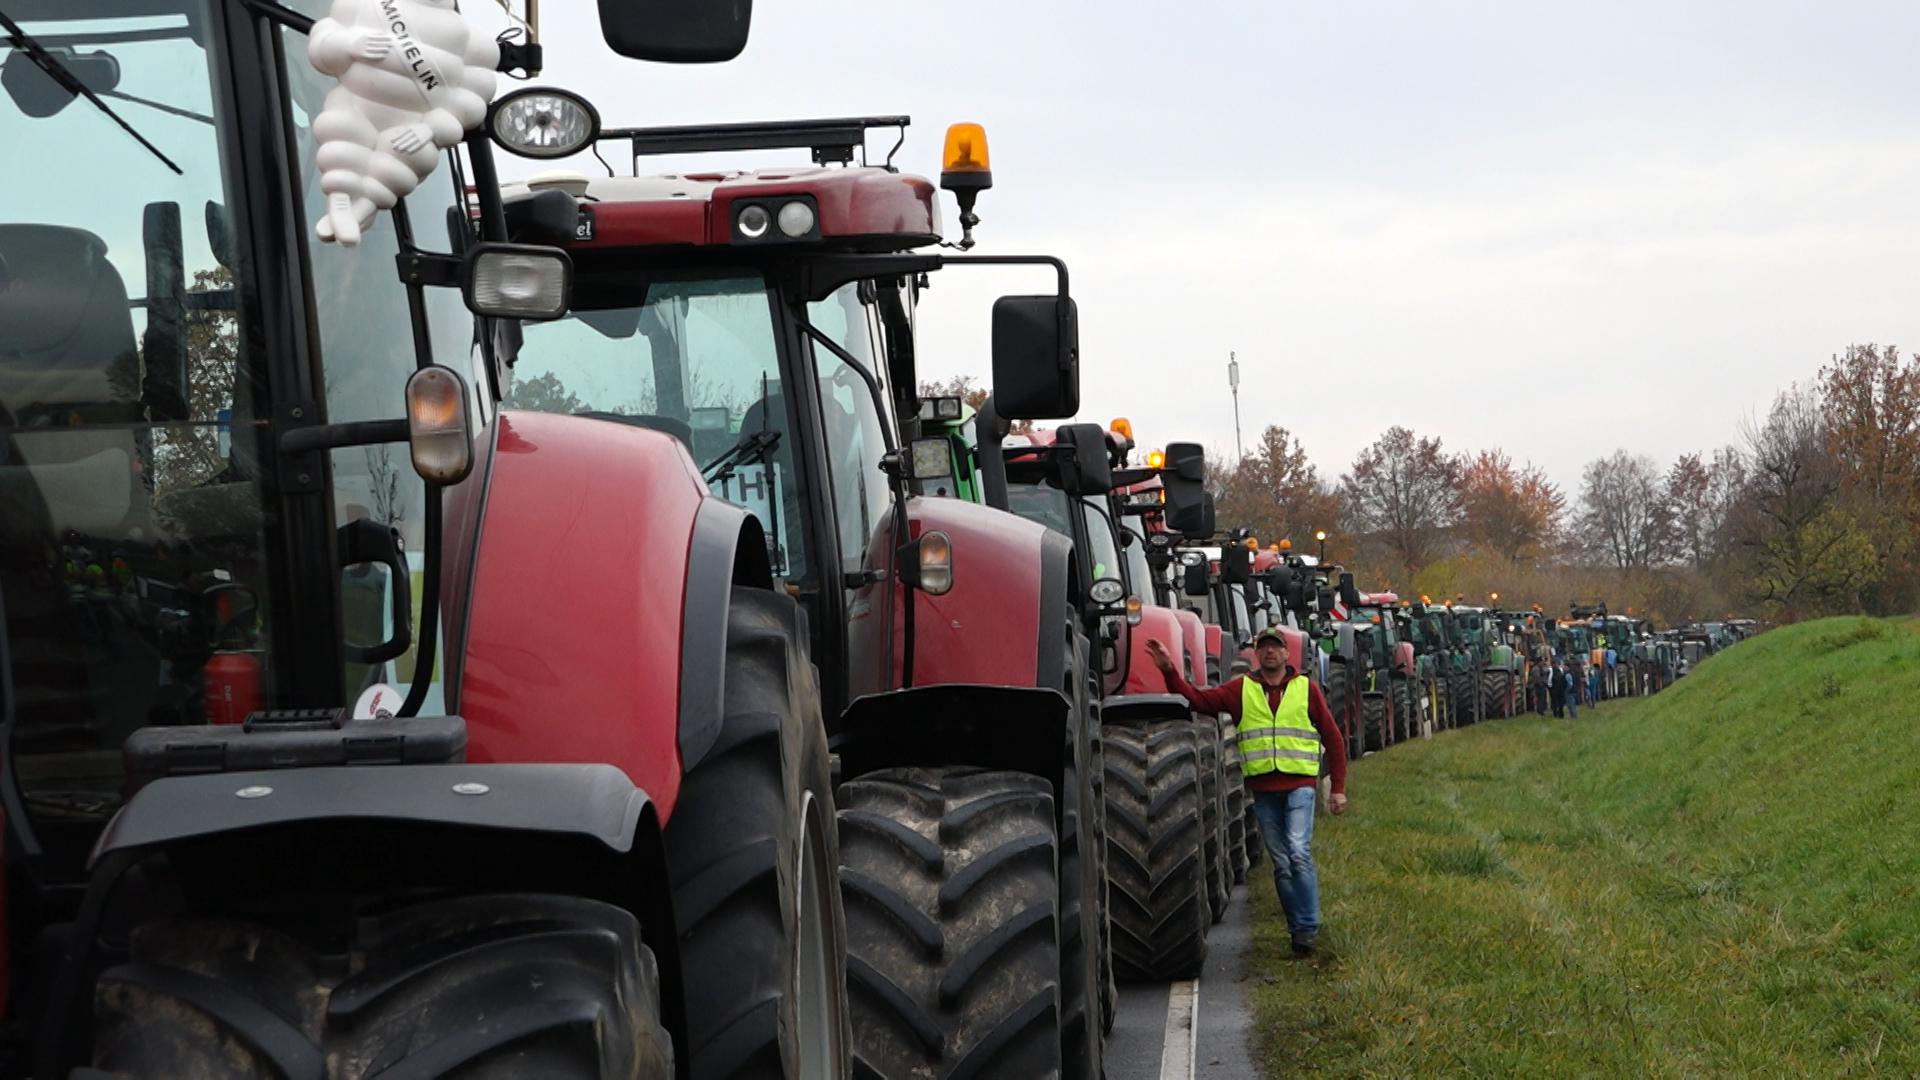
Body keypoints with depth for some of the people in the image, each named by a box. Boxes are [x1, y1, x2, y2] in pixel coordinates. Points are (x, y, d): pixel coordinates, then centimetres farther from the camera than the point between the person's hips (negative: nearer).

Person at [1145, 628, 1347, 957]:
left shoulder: (1306, 688, 7)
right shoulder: (1242, 690, 10)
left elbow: (1332, 738, 10)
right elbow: (1198, 700, 0)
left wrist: (1338, 788, 7)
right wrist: (1170, 671, -14)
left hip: (1299, 784, -3)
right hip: (1262, 788, 3)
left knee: (1299, 852, -17)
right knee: (1281, 863, 6)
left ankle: (1308, 926, -13)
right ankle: (1298, 928, 14)